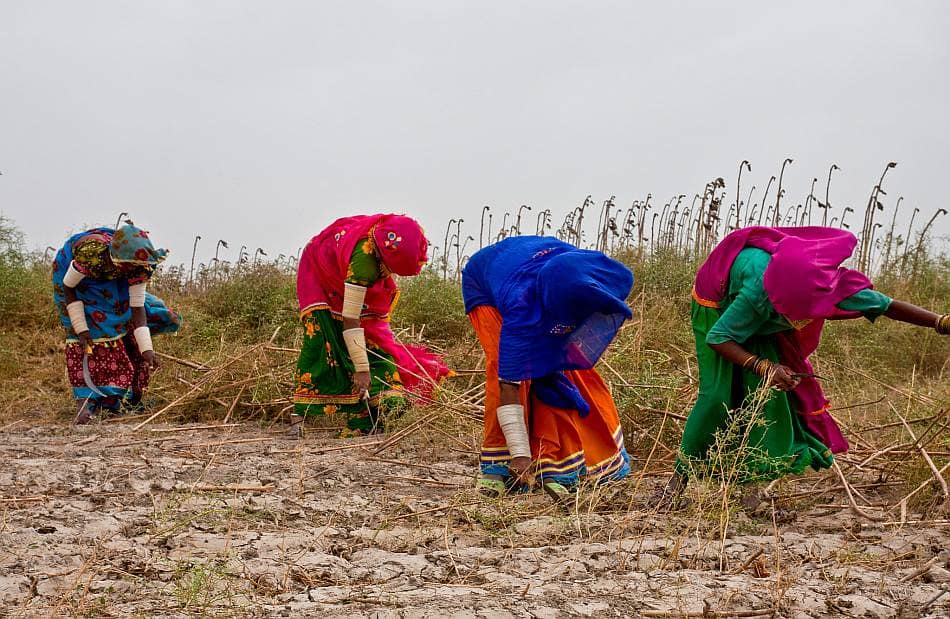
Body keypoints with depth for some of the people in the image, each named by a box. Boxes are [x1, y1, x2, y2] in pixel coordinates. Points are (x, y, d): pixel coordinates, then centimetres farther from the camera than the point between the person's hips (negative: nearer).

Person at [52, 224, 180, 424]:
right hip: (72, 272, -4)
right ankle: (87, 402, -17)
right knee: (86, 336, -17)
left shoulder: (138, 266, -31)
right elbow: (68, 287, -26)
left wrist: (146, 349, -34)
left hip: (110, 282, 4)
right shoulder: (91, 253, -43)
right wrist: (81, 329, -28)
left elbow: (137, 308, -26)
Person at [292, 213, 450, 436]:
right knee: (319, 338, -19)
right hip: (318, 272, -6)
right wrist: (361, 369, -36)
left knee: (374, 336, -5)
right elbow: (350, 320, -39)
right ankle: (299, 415, -17)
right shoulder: (363, 258, -44)